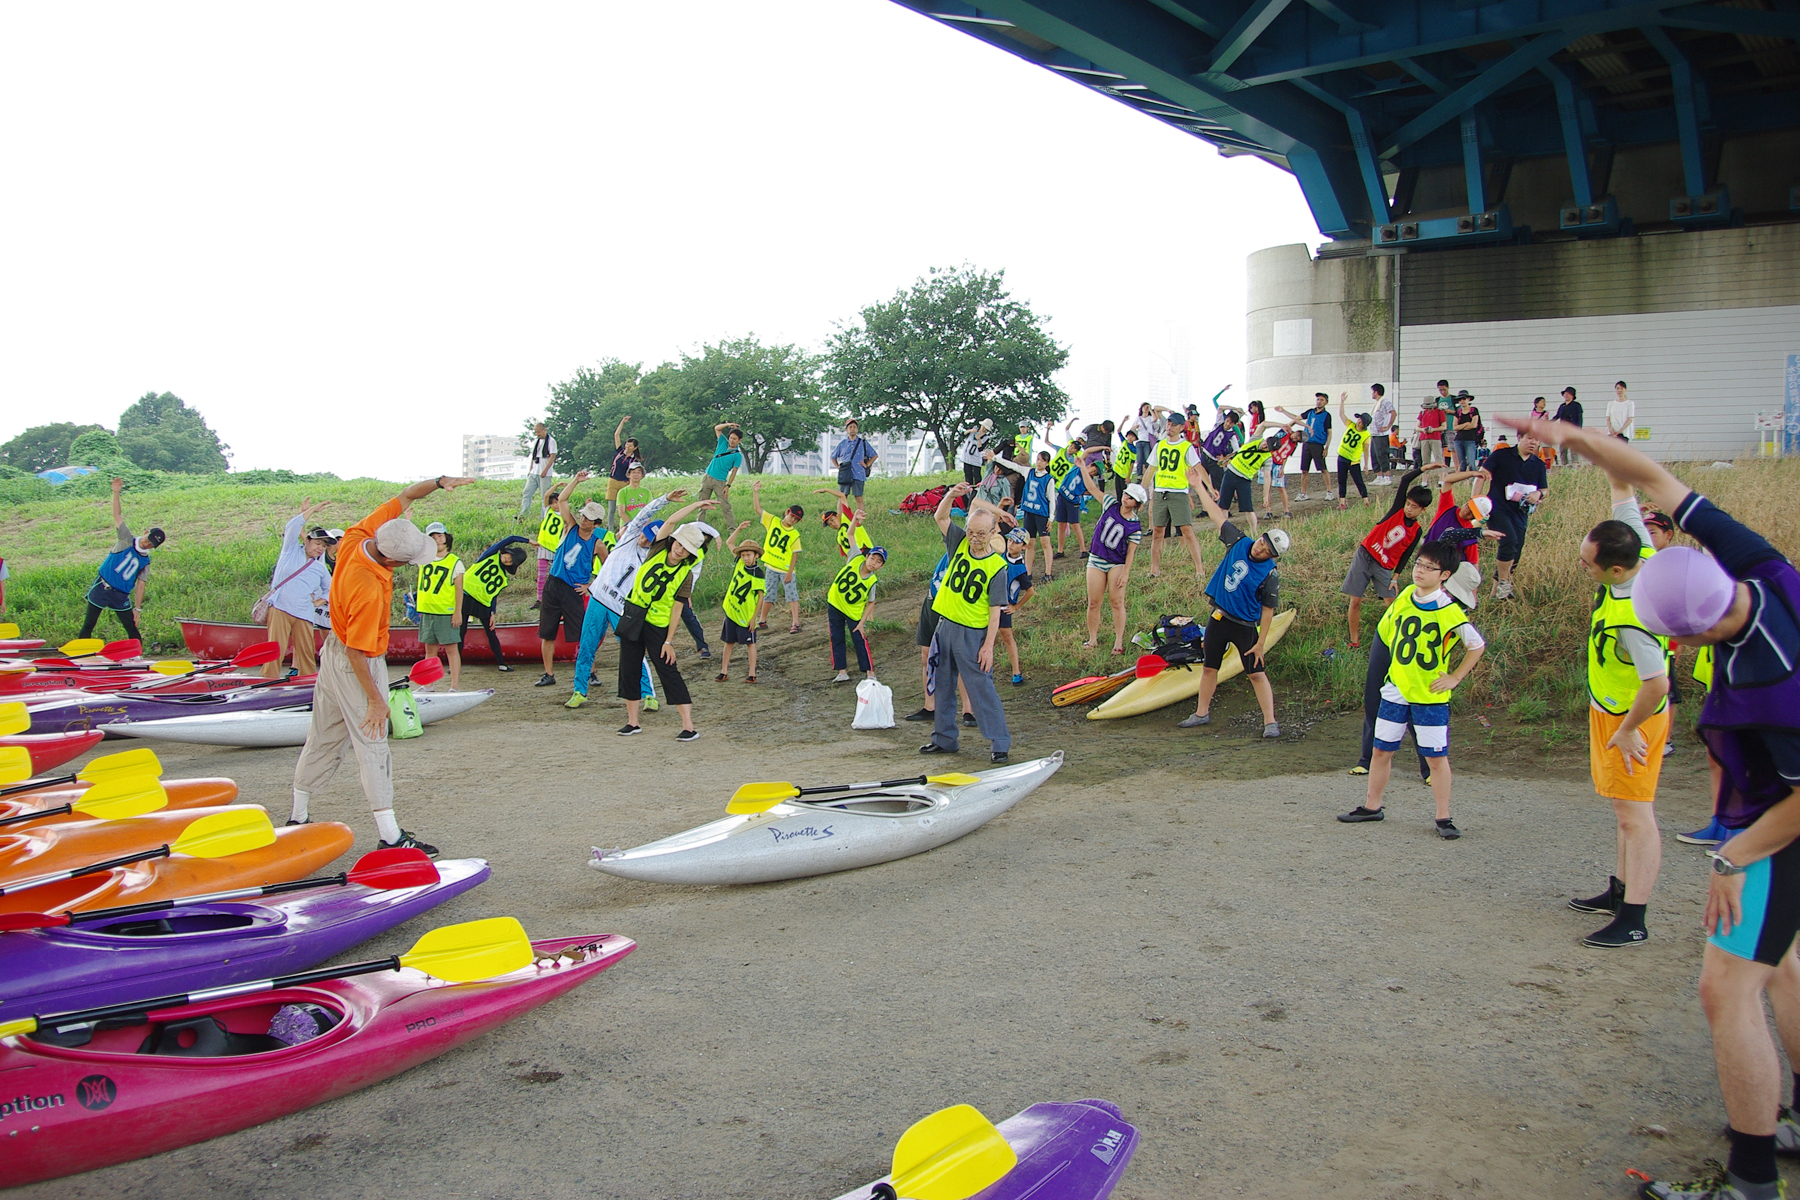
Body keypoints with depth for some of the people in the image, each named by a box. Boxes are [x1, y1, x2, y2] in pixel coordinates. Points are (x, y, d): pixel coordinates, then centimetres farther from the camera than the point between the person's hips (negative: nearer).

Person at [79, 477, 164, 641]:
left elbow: (140, 585, 5)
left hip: (121, 596, 3)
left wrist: (137, 608, -1)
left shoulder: (145, 562, 6)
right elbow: (117, 515, -7)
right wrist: (116, 493, -18)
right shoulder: (127, 539, -1)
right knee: (88, 625, -1)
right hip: (102, 588, -2)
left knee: (132, 630, 0)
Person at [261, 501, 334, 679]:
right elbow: (293, 526, -4)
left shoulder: (321, 569, 18)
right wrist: (311, 509, 0)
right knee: (276, 650, -10)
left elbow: (330, 589, 30)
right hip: (280, 609, -3)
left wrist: (320, 602, 12)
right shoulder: (291, 550, 10)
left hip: (304, 616, 3)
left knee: (307, 654, -1)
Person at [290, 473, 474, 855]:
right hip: (357, 666, -9)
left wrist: (438, 482, -14)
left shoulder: (358, 537, -13)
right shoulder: (369, 591, -35)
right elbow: (357, 652, -28)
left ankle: (299, 816, 31)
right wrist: (375, 700, -21)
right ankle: (391, 837, 2)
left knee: (324, 736, 19)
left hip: (334, 649, 9)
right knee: (372, 745, -3)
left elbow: (402, 498, -1)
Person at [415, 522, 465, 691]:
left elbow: (459, 589, -5)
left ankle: (455, 685, -6)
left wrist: (458, 612, -11)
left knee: (451, 648, -5)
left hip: (447, 613, -5)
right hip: (426, 612, 5)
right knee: (430, 649, 11)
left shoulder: (455, 562, -2)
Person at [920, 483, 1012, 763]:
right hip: (945, 626, 6)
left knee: (981, 689, -6)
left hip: (973, 634, -6)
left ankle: (1000, 743, 1)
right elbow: (941, 517, -1)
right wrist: (952, 495, -20)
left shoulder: (997, 566, -10)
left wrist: (988, 645, -16)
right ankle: (944, 739, 24)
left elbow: (995, 610, -11)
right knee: (942, 685, 12)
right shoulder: (960, 543, 4)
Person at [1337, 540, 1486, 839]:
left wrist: (1455, 678, -6)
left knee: (1437, 757, 0)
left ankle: (1444, 818, 9)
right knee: (1381, 750, 10)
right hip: (1396, 690, 5)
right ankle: (1372, 806, 24)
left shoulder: (1450, 610, -13)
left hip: (1431, 695, -4)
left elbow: (1477, 645, -5)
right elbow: (1385, 630, 18)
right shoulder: (1404, 598, 1)